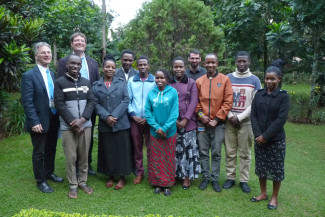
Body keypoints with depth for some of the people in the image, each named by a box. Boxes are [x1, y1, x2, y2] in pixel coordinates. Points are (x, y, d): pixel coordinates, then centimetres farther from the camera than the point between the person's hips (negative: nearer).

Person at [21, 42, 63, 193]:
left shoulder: (52, 74, 9)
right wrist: (34, 122, -20)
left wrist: (58, 116, 3)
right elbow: (27, 101, -15)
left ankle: (49, 173, 38)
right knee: (39, 152, 7)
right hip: (40, 121, -6)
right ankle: (40, 181, 23)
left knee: (51, 149, 19)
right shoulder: (29, 76, -11)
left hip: (53, 120, 6)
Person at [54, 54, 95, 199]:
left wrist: (82, 119, -11)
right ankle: (73, 185, 17)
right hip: (68, 126, -3)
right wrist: (73, 123, -12)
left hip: (86, 125, 3)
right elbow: (59, 105, -7)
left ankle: (83, 182, 24)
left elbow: (91, 102, 3)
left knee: (84, 155, 10)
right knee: (71, 157, 3)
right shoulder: (59, 82, -2)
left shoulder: (86, 82, 8)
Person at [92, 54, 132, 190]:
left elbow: (126, 100, -3)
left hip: (121, 123, -1)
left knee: (121, 150, 4)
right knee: (107, 151, 8)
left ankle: (122, 177, 17)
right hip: (105, 125, 1)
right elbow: (96, 104, 1)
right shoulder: (96, 86, 7)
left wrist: (114, 116, -13)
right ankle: (110, 176, 24)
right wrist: (106, 117, -15)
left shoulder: (121, 82, 5)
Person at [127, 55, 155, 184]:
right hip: (135, 120, 2)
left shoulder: (155, 81, 1)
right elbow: (128, 100, 7)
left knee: (151, 147, 4)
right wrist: (133, 115, -5)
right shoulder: (131, 81, 7)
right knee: (137, 147, 8)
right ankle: (139, 172, 21)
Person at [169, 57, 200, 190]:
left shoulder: (191, 83, 4)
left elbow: (193, 102, -3)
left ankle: (187, 177, 14)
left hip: (188, 122, -1)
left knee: (188, 149, 2)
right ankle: (174, 175, 21)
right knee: (173, 150, 6)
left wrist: (185, 119, -11)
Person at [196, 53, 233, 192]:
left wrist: (217, 119, -9)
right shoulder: (199, 81, 6)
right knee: (203, 152, 9)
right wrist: (201, 114, -8)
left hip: (218, 123, -2)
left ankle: (215, 179, 19)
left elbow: (228, 102, -5)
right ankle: (205, 177, 23)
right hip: (202, 122, 2)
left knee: (216, 153, 6)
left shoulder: (225, 80, -1)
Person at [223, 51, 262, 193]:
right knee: (230, 152, 7)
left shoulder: (254, 80, 2)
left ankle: (244, 180, 18)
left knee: (245, 153, 6)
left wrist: (239, 117, -10)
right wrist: (230, 116, -9)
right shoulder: (228, 78, 5)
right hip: (229, 121, 1)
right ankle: (230, 178, 20)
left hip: (246, 121, -1)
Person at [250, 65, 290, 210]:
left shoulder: (283, 96, -7)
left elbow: (281, 119, -14)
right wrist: (258, 134, -12)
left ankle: (274, 197, 25)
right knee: (260, 166, 13)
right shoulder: (259, 94, 3)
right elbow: (253, 115, 0)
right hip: (259, 138, 4)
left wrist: (266, 136, -17)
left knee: (276, 168, 7)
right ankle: (263, 193, 31)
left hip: (276, 139, -3)